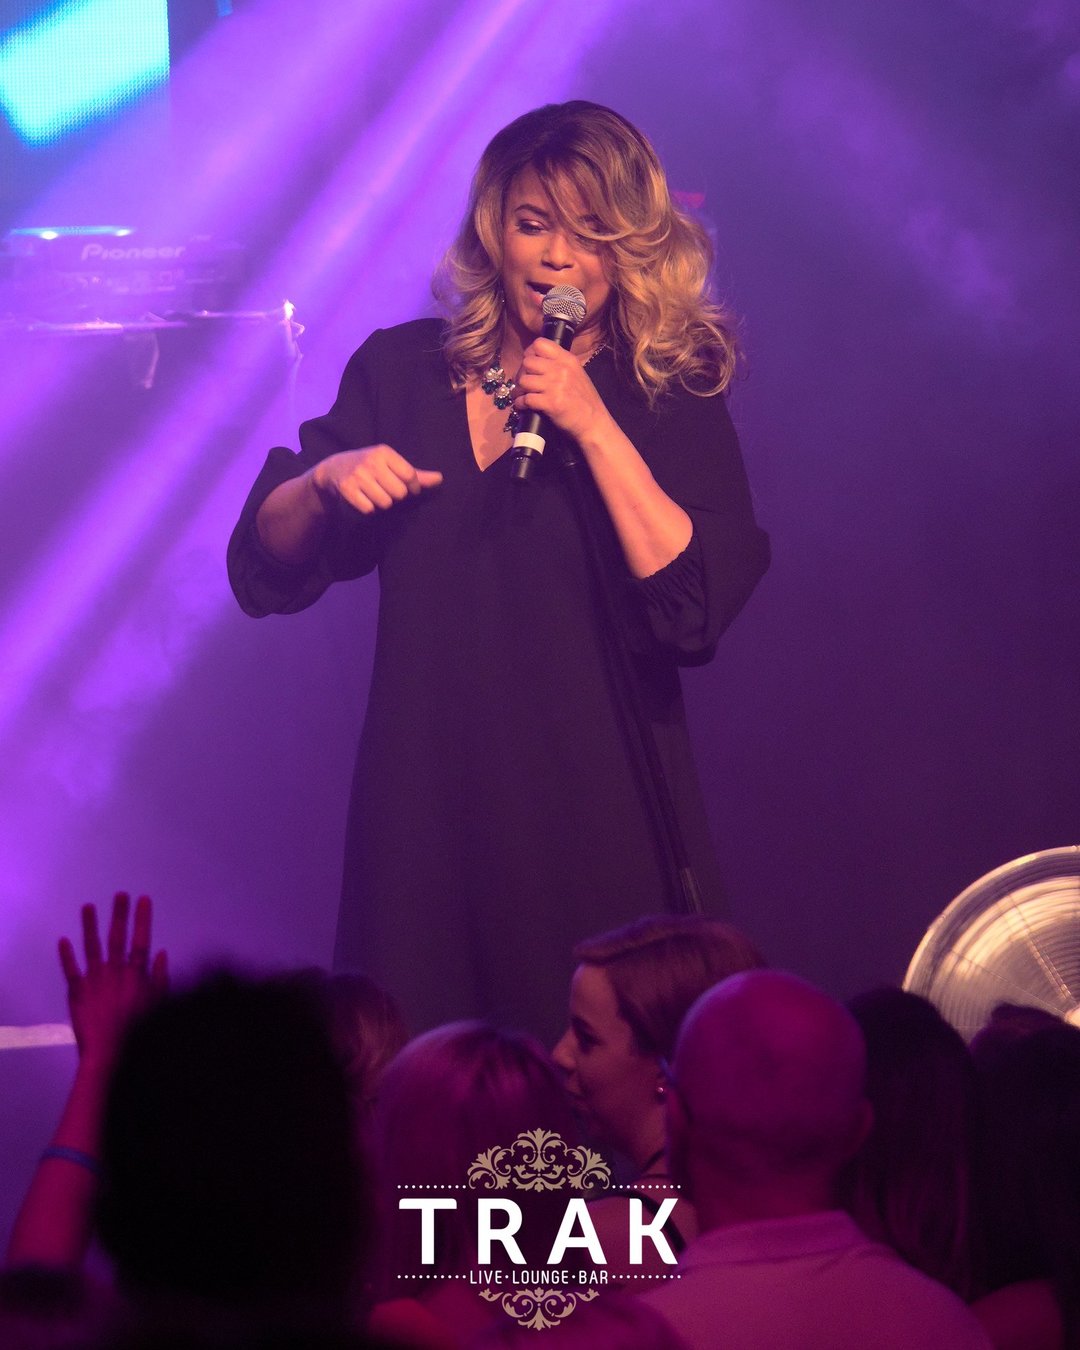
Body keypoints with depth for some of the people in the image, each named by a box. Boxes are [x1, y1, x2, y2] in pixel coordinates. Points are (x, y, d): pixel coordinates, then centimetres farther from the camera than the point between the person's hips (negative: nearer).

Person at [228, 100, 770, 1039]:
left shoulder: (669, 399, 0)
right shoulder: (400, 373, 7)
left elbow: (697, 607, -14)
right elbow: (264, 571, 8)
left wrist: (593, 426, -16)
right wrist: (327, 481, -12)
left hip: (597, 815, -2)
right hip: (425, 811, 2)